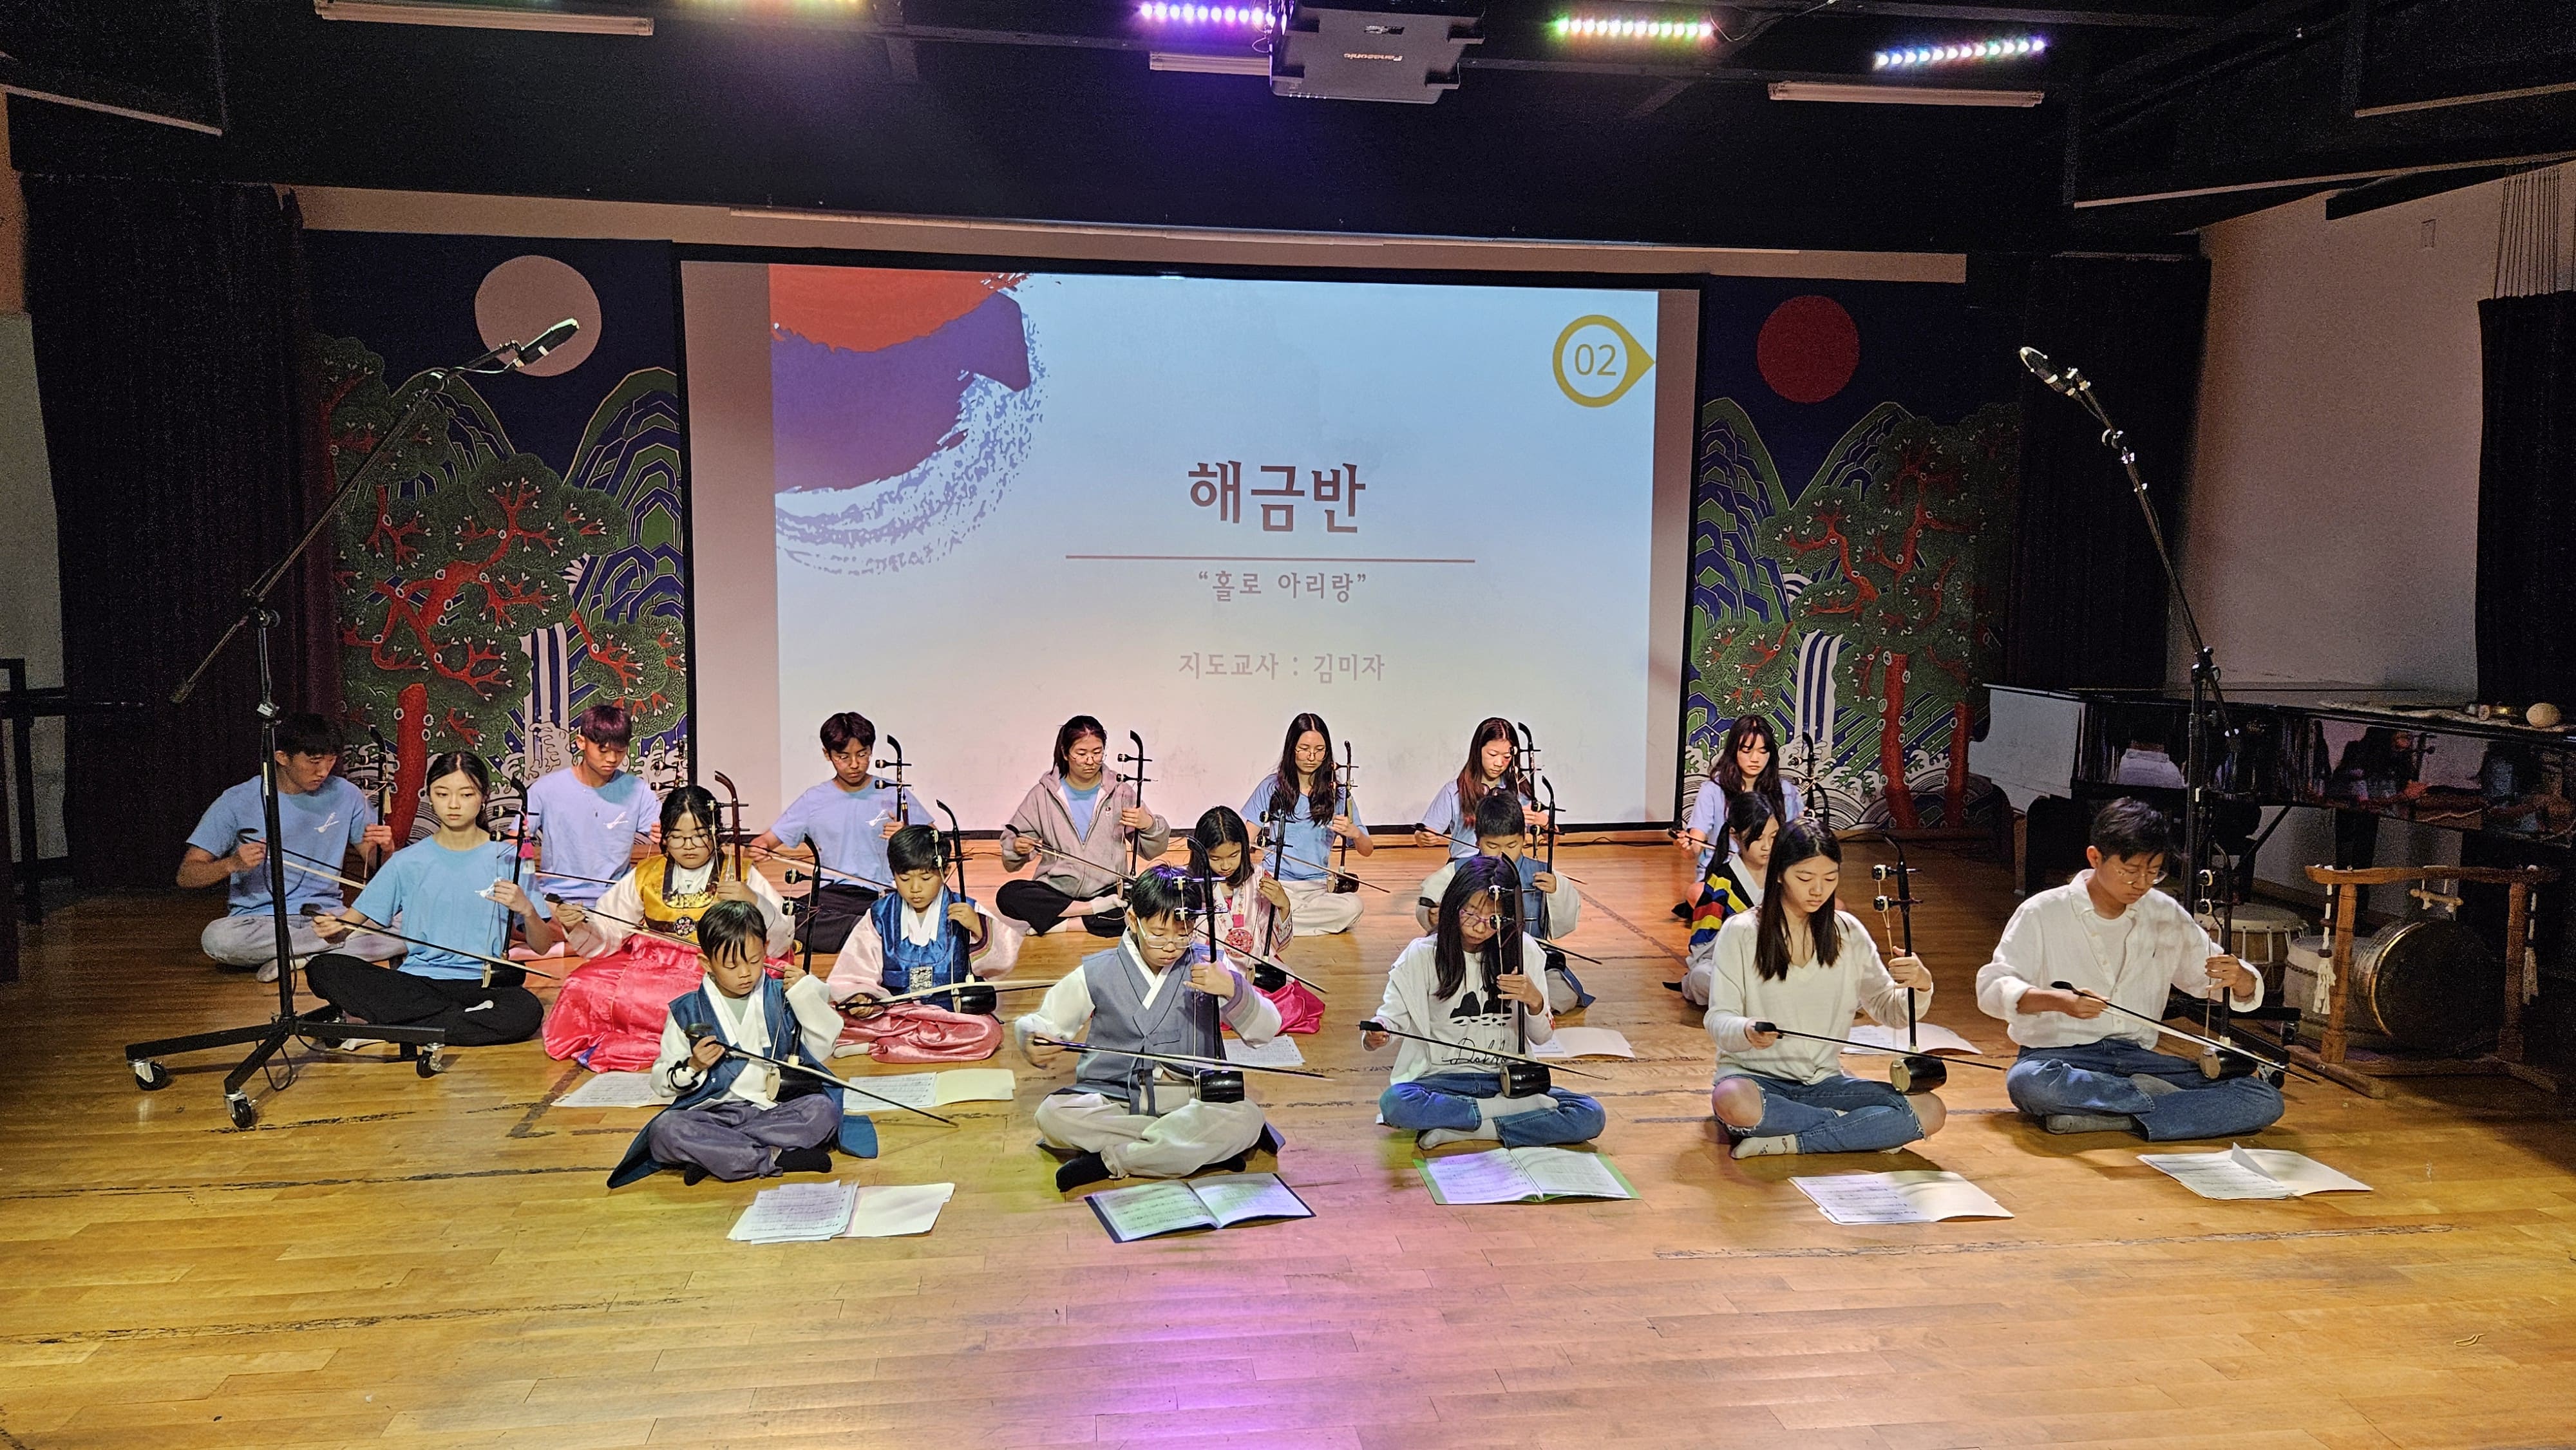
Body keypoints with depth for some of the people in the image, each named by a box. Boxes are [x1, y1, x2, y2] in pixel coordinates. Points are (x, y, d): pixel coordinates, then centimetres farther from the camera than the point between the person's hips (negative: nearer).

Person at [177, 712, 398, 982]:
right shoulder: (238, 802, -3)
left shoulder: (345, 795, 4)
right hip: (259, 922, -1)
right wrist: (233, 864, -24)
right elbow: (186, 876, -3)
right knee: (216, 937, -36)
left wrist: (385, 847, -12)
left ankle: (299, 957, -19)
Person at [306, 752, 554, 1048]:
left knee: (527, 1010, -35)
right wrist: (331, 928, -14)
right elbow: (351, 921, 8)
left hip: (481, 986, -1)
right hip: (415, 984, 2)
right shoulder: (408, 862, 8)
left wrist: (526, 910, -18)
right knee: (323, 968, -20)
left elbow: (542, 947, 1)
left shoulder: (507, 858, 3)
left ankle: (379, 1023, -18)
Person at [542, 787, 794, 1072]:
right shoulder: (645, 876, 14)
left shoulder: (739, 876, 6)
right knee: (581, 987, -21)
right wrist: (577, 927, -12)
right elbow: (604, 937, 9)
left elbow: (781, 944, -3)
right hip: (647, 967, 4)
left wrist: (754, 903, -20)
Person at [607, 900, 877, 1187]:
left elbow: (822, 1049, 5)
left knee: (824, 1110, -29)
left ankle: (713, 1155, -25)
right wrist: (692, 1067, -12)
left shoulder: (783, 997, 8)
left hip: (776, 1111, 1)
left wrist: (807, 996, -3)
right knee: (664, 1130, -30)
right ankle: (777, 1159, -29)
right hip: (713, 1115, 0)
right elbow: (662, 1083, 8)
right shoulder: (686, 1012, 6)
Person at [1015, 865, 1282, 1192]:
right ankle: (1202, 1147, -21)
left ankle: (1109, 1160, -21)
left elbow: (1266, 1031, -2)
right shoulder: (1098, 974, 2)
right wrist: (1031, 1043, -17)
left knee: (1246, 1117, -30)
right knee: (1052, 1114, -29)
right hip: (1113, 1100, 0)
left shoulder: (1209, 967, 2)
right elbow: (1038, 1022, 8)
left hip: (1190, 1100, 0)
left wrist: (1233, 990, -22)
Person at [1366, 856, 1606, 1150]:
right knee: (1394, 1103, -35)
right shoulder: (1423, 954, -4)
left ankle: (1455, 1130, -21)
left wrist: (1535, 1002, -18)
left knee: (1591, 1117, -22)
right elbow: (1391, 1017, -5)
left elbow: (1541, 1037, 4)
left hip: (1509, 1080, 2)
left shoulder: (1522, 950, 2)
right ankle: (1521, 1111, -19)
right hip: (1443, 1081, -2)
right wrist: (1374, 1037, -29)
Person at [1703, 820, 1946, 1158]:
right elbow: (1719, 1020, -8)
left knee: (1930, 1110, -19)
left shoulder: (1848, 933, 6)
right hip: (1755, 1077, -3)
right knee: (1732, 1101, -39)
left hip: (1824, 1082, 4)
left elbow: (1890, 1011, 7)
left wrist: (1919, 986, -16)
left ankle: (1786, 1142, -20)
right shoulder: (1741, 933, -5)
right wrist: (1747, 1031, -32)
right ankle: (1864, 1129, -16)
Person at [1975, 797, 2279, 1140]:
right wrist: (2057, 1000, -29)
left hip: (2137, 1058, 4)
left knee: (2266, 1101, -17)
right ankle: (2150, 1096, -18)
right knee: (2027, 1082, -40)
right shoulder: (2043, 913, -2)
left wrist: (2239, 978, -12)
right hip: (2058, 1057, -4)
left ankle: (2108, 1119, -25)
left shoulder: (2166, 915, 10)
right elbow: (1991, 987, -9)